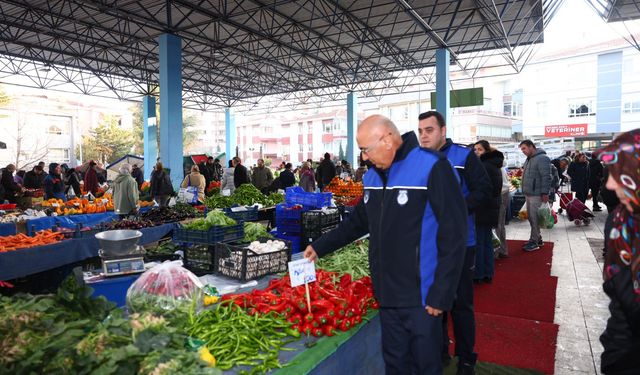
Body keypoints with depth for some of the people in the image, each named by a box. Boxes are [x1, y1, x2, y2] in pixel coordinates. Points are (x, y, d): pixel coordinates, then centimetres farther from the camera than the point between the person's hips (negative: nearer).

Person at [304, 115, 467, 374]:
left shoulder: (431, 168, -16)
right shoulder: (373, 176, 7)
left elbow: (452, 237, -17)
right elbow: (358, 222, 19)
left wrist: (440, 294, -16)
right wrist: (320, 247, 14)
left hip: (421, 297, -6)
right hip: (387, 294, 6)